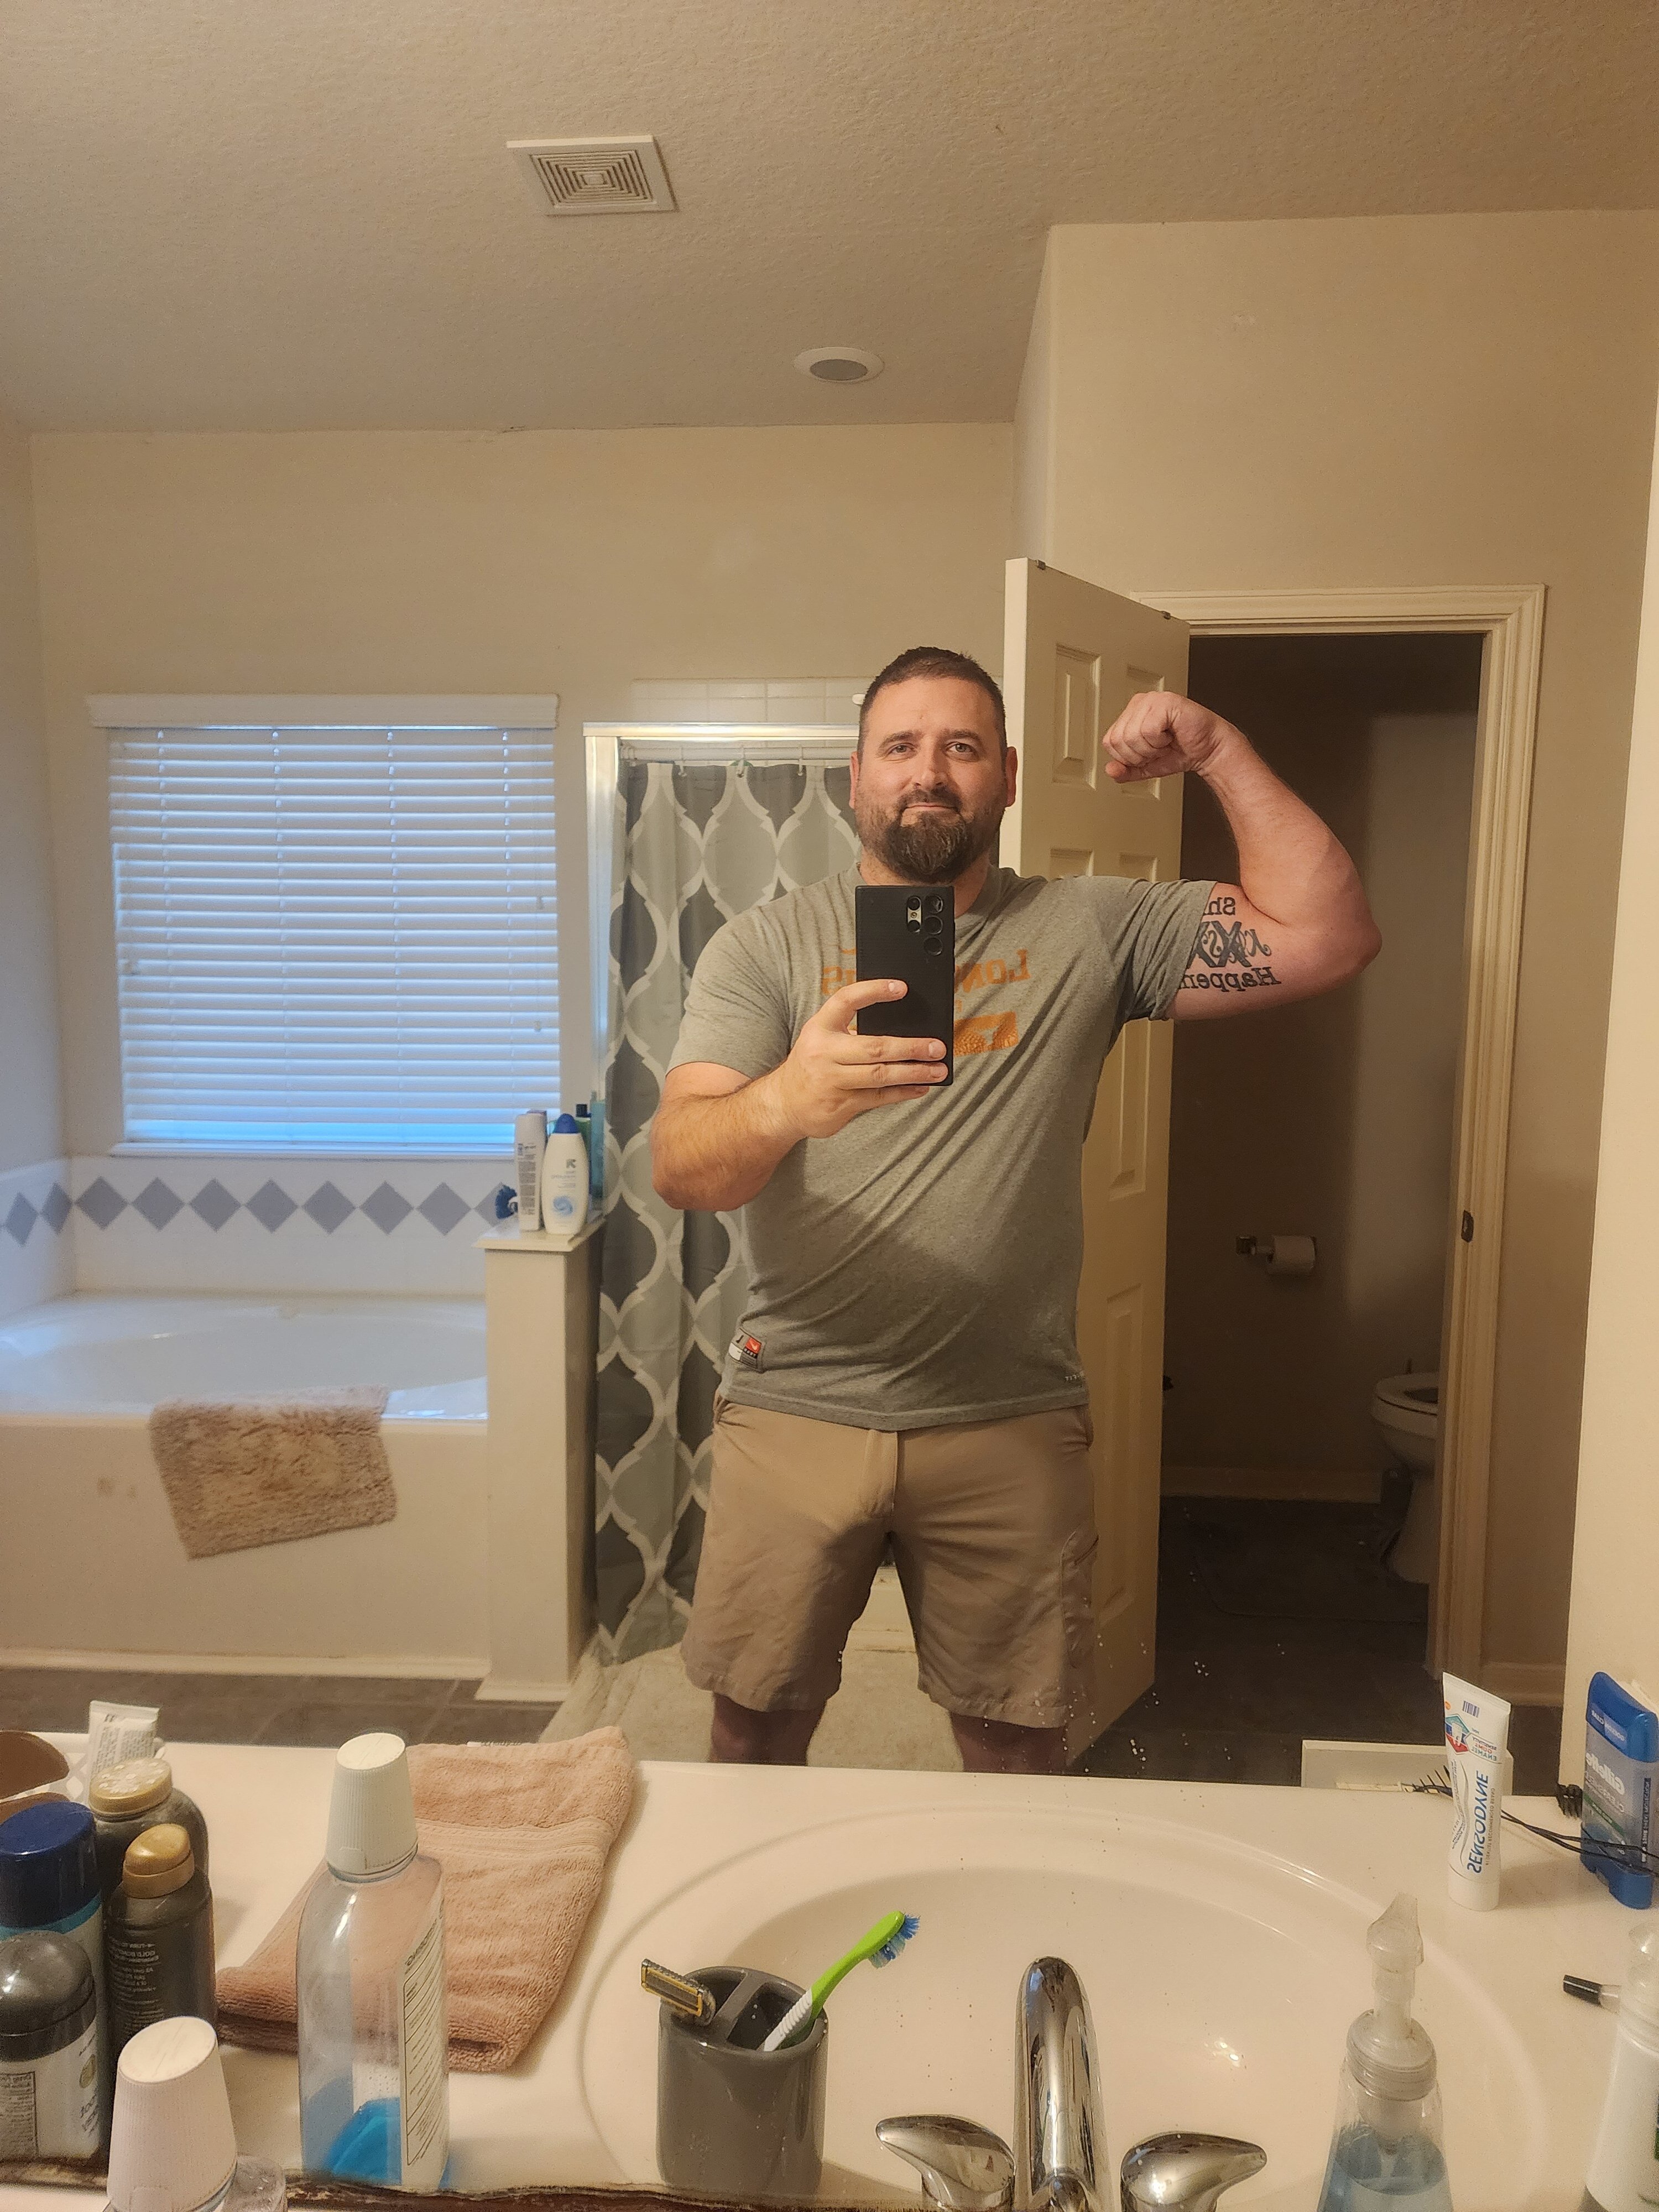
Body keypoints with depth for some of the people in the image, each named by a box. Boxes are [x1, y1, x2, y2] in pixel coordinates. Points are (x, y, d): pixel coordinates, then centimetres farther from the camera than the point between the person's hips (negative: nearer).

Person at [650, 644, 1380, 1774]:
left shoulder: (1088, 931, 3)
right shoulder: (767, 945, -1)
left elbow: (1327, 937, -2)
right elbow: (680, 1163, -12)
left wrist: (1221, 752, -7)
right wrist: (784, 1101, -34)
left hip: (1012, 1425, 1)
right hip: (796, 1413, 0)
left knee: (1019, 1749, 16)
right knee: (755, 1737, 15)